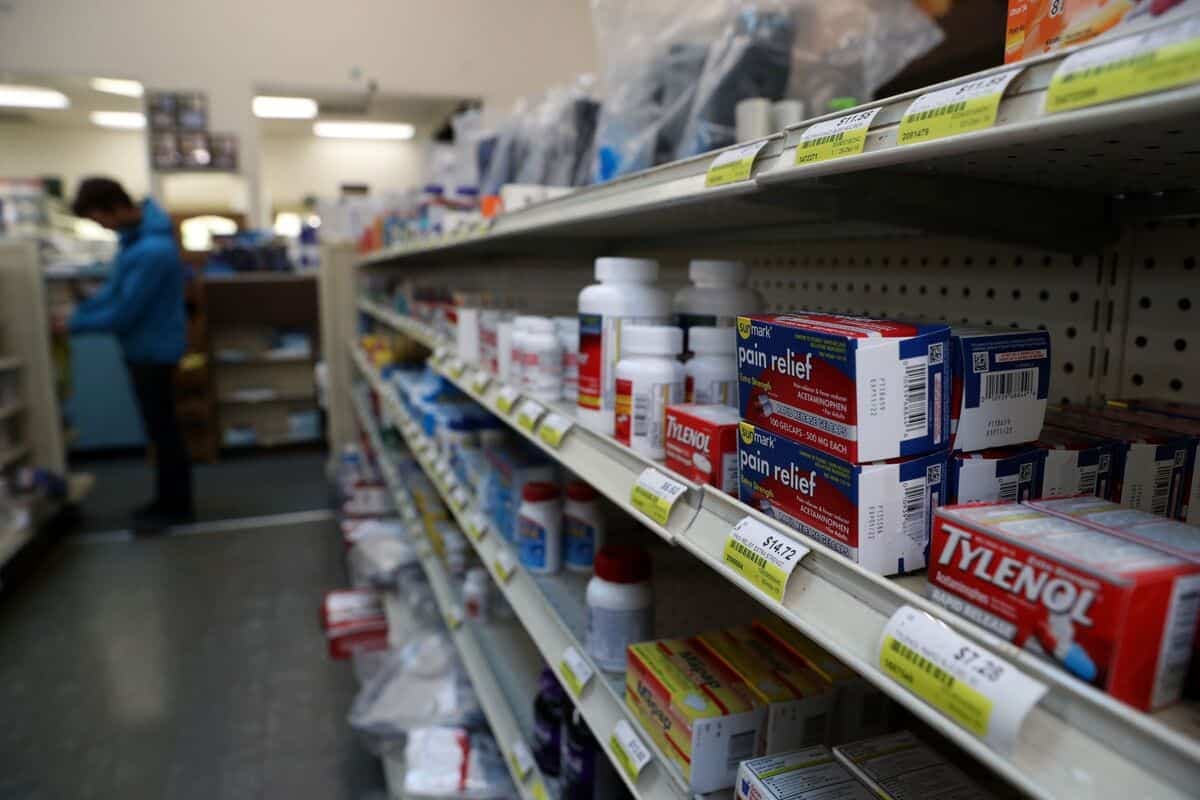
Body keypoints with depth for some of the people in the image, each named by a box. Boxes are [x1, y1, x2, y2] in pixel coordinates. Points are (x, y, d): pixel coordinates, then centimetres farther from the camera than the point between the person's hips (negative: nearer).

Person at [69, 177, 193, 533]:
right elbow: (118, 286, 12)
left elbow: (123, 313, -23)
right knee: (159, 428, 18)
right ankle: (167, 499, 31)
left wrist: (74, 323, -9)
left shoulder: (152, 251, -28)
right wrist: (80, 310, 2)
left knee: (162, 430, 3)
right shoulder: (137, 229, 2)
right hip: (143, 346, 9)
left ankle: (175, 507, 17)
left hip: (153, 348, -9)